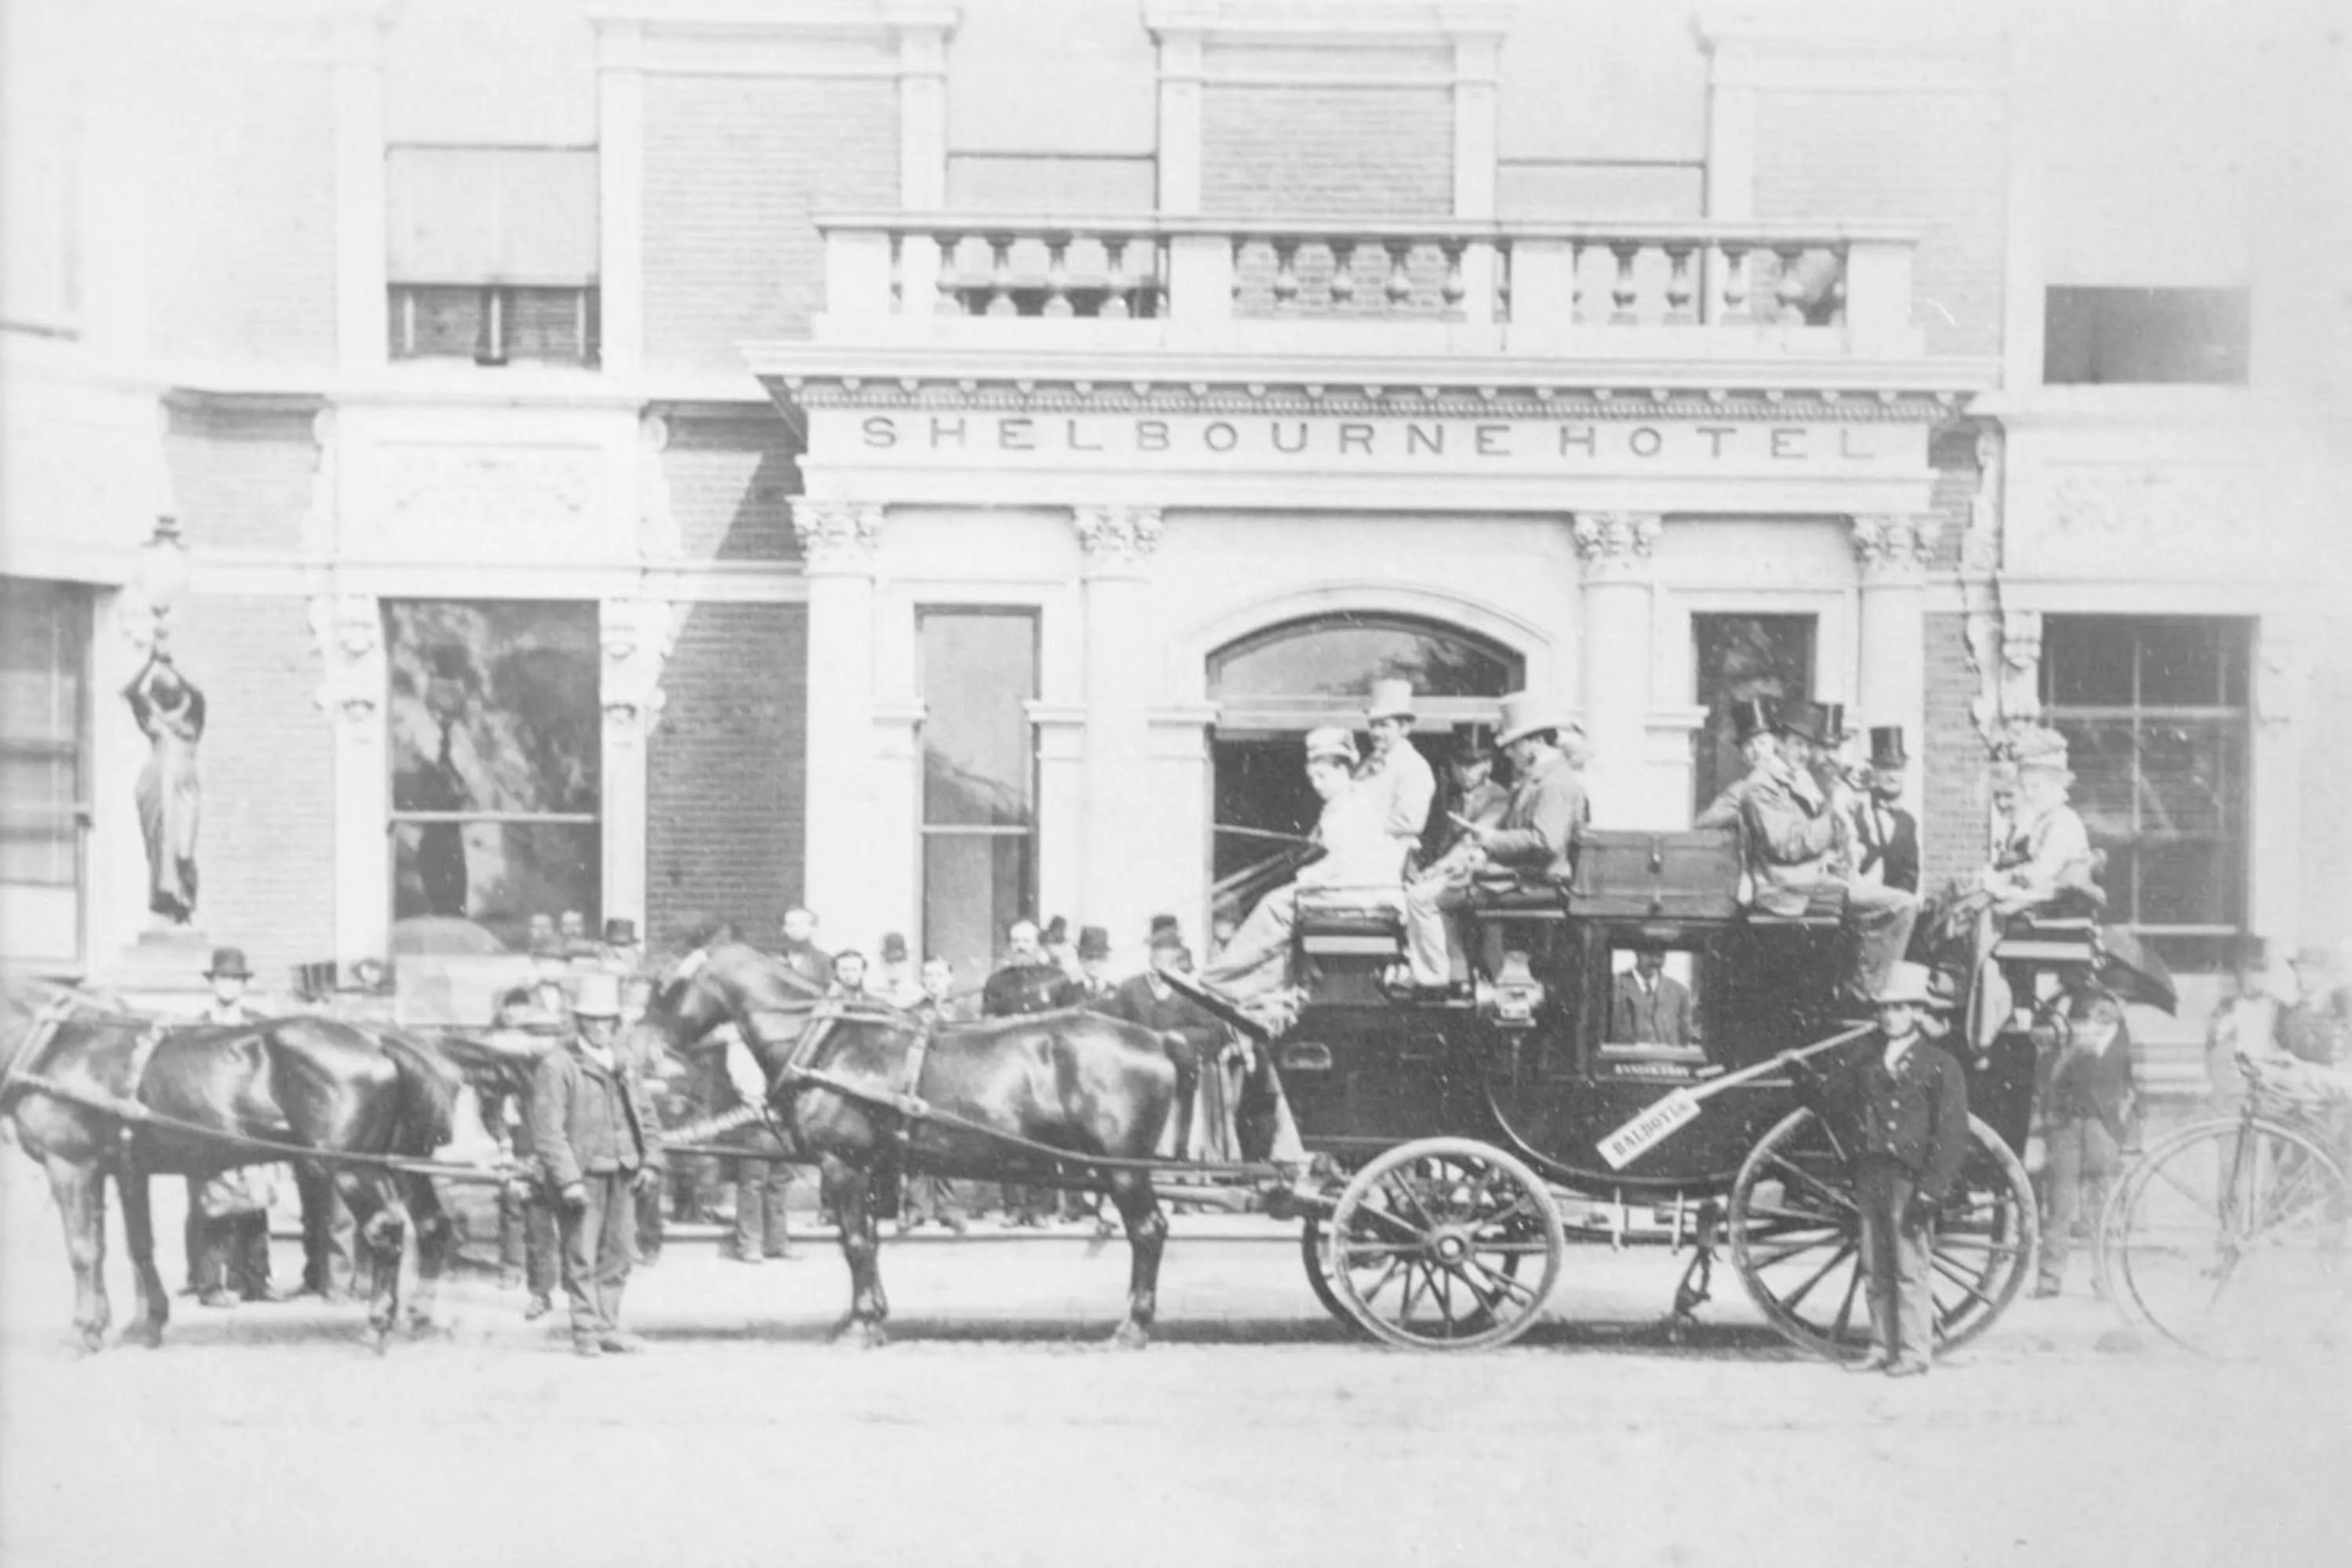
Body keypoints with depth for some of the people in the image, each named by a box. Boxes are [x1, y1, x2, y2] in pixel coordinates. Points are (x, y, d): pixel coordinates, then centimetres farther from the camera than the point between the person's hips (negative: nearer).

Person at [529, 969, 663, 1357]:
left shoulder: (623, 1066, 16)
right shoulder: (556, 1067, -6)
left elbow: (646, 1117, 20)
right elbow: (548, 1130, -12)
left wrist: (650, 1161, 6)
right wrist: (568, 1180, -19)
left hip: (622, 1176, 6)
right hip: (583, 1176, -6)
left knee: (619, 1253, 10)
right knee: (582, 1256, -2)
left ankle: (607, 1326, 19)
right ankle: (586, 1331, 5)